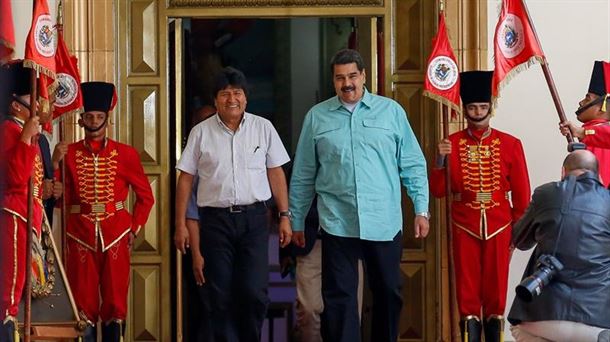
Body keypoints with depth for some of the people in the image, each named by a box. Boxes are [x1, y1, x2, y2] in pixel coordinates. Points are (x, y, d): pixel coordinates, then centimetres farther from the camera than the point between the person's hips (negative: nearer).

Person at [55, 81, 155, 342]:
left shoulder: (126, 154, 3)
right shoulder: (69, 154, 3)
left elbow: (145, 196, 8)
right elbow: (64, 198, 3)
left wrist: (134, 229, 4)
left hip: (116, 236, 0)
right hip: (80, 237, 0)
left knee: (116, 300, 5)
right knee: (83, 302, 3)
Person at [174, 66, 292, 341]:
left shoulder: (263, 128, 5)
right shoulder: (201, 132, 4)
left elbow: (276, 173, 8)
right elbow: (186, 178, 5)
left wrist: (285, 216, 4)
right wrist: (181, 224, 2)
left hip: (254, 218, 0)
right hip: (216, 219, 0)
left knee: (255, 292, -7)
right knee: (221, 295, 3)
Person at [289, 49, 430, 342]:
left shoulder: (391, 111, 5)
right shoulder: (317, 117, 6)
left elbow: (413, 165, 7)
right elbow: (303, 175, 10)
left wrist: (421, 210, 2)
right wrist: (297, 221, 11)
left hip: (385, 223, 1)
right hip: (337, 224, 0)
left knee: (389, 294, 11)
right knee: (339, 299, 0)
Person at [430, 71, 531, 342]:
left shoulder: (510, 144, 0)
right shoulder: (452, 144, 1)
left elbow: (521, 194, 4)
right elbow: (437, 191, -1)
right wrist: (440, 161, -16)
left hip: (498, 229, 0)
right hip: (465, 228, 0)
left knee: (496, 292, 5)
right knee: (468, 293, 3)